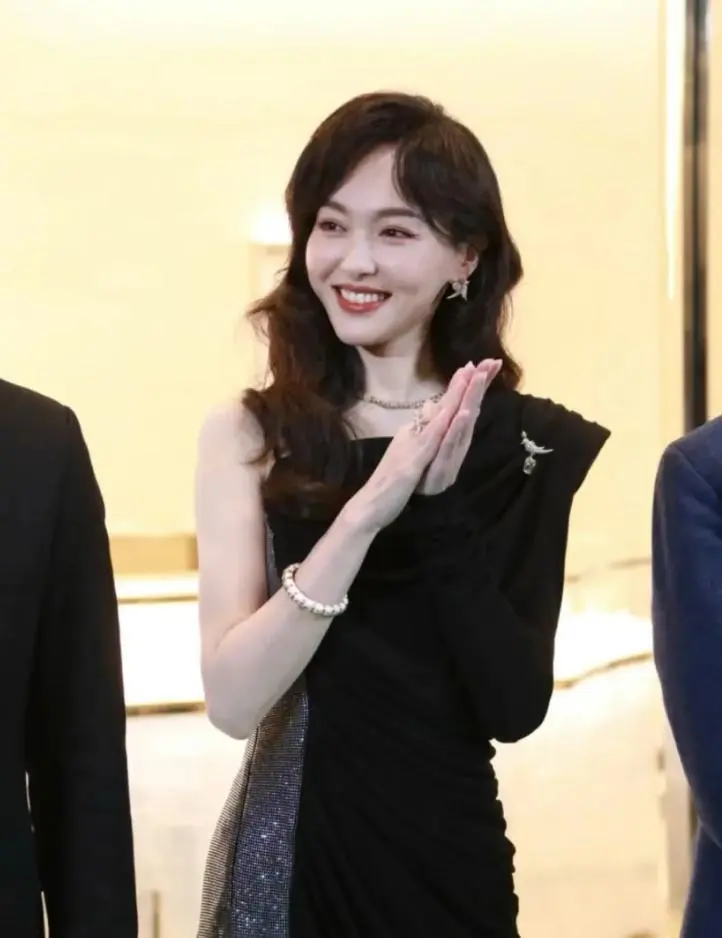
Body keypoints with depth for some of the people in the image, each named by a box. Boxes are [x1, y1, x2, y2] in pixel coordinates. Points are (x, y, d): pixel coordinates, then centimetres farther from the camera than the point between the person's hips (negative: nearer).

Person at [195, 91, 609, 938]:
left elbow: (516, 708, -12)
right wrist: (363, 516, -26)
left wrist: (443, 511, -22)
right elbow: (232, 699, -16)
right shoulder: (247, 435, -7)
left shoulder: (531, 448, -5)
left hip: (448, 860, 1)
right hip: (285, 855, 0)